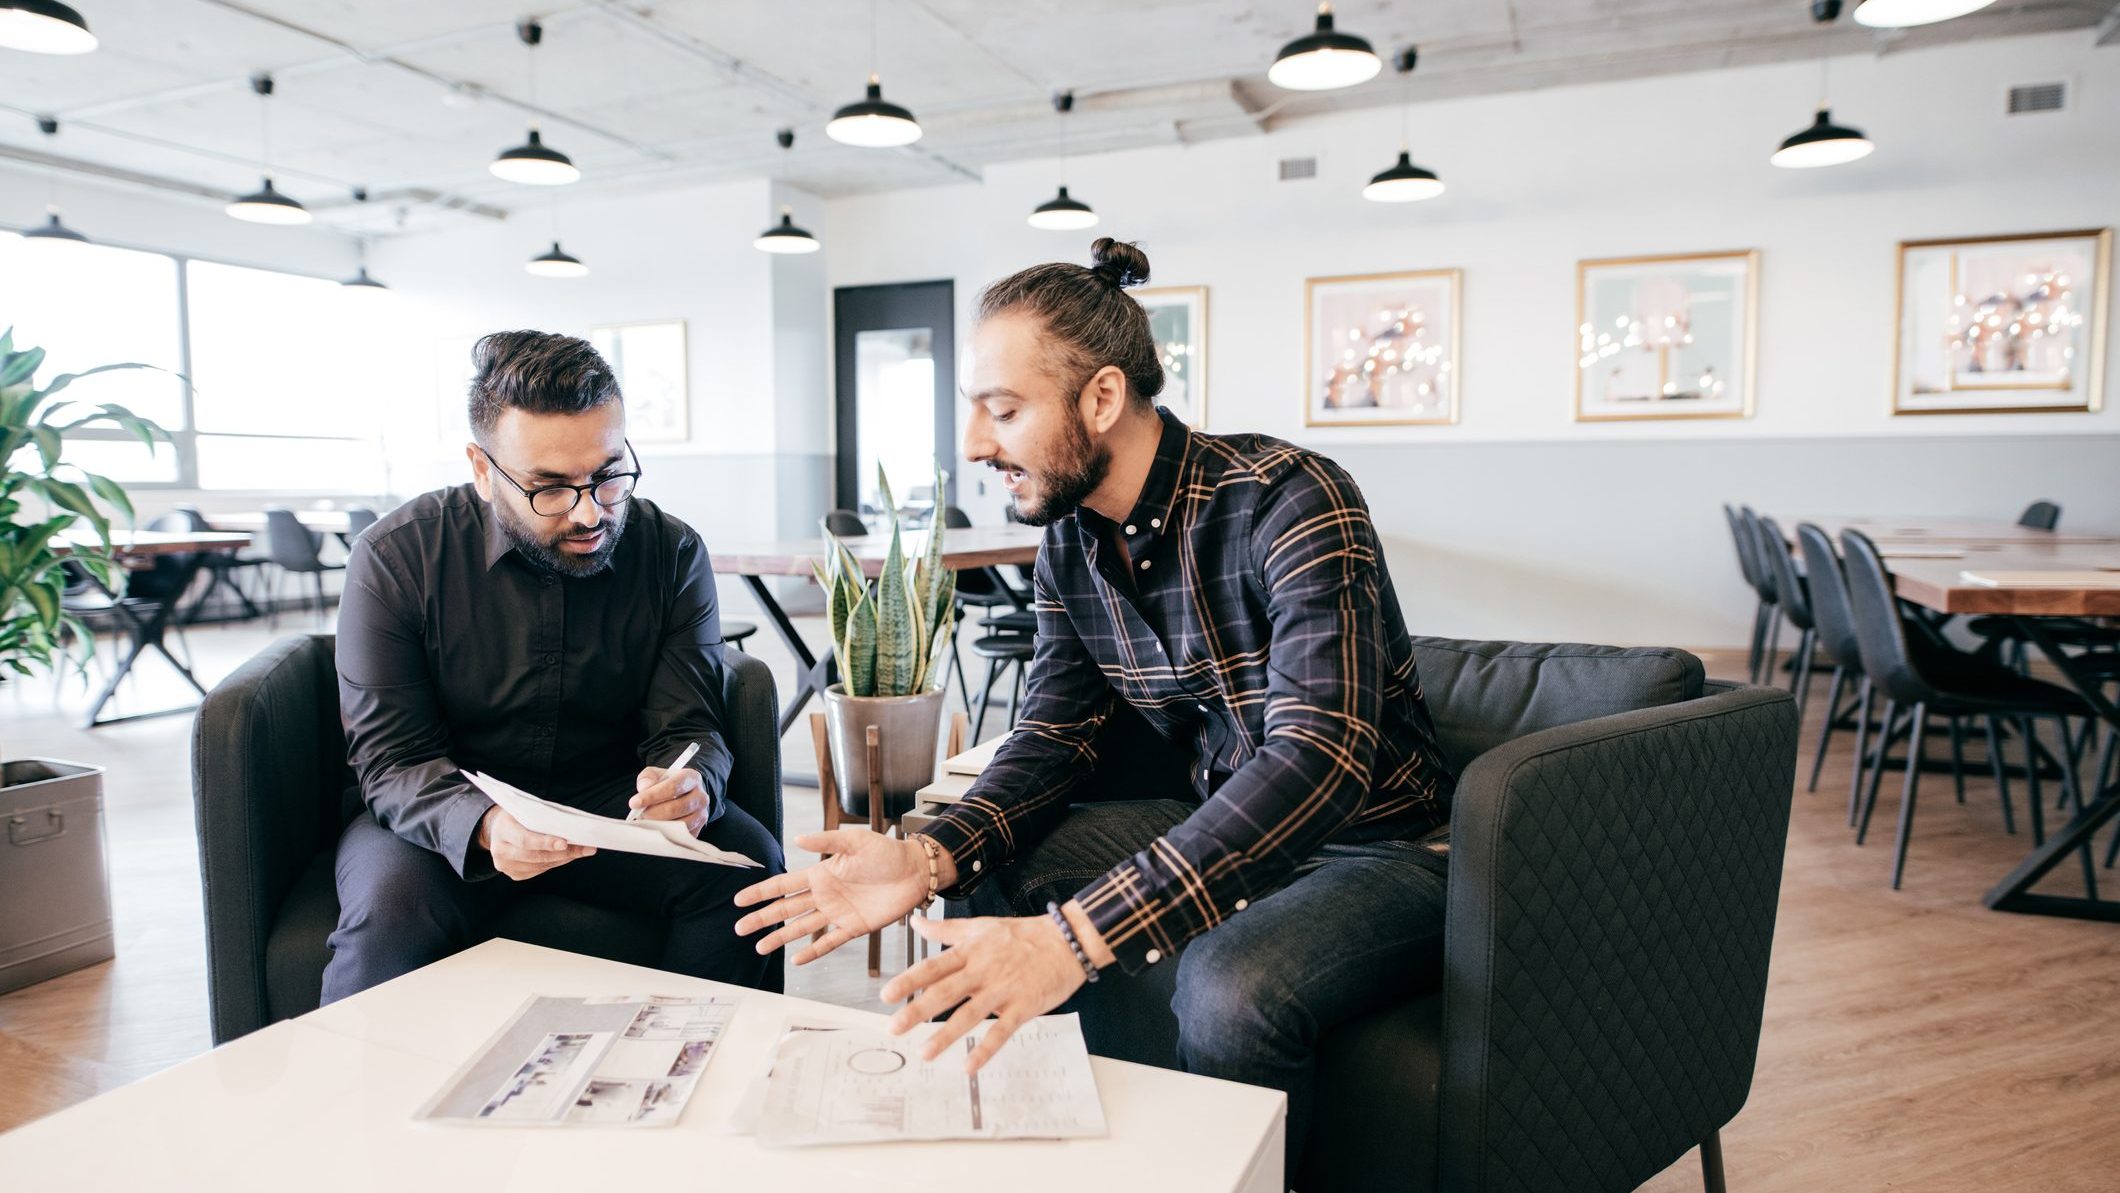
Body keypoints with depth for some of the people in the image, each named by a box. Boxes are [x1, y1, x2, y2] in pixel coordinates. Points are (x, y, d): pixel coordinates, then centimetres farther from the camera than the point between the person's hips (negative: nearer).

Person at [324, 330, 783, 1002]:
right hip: (449, 815, -1)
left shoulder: (673, 554, -7)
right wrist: (482, 825, -35)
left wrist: (689, 786, -33)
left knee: (747, 865, -24)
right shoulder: (394, 558, -12)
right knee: (392, 914, -33)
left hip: (613, 804, 2)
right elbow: (392, 756, -12)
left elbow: (688, 727, -7)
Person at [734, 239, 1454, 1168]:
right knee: (981, 882, -5)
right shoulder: (1069, 540, -2)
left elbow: (1321, 756, -36)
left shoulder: (1288, 501, -26)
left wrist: (1078, 933, -45)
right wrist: (931, 858, -20)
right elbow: (1057, 731, 0)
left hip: (1376, 843, -6)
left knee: (1229, 993, -33)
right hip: (1212, 829, 7)